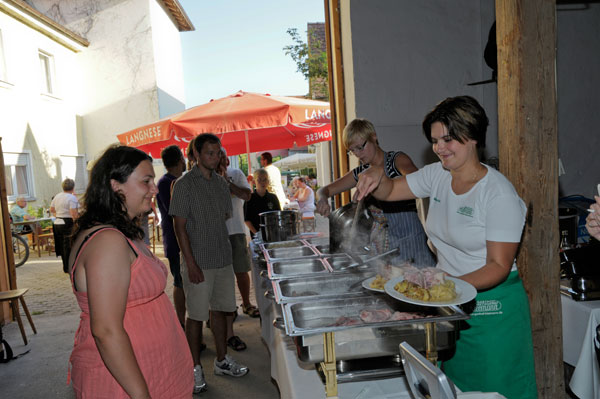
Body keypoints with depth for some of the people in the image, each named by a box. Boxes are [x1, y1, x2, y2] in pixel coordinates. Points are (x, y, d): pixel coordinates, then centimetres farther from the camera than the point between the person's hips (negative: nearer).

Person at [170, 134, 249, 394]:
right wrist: (191, 263, -16)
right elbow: (180, 226, -12)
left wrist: (225, 252, 11)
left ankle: (222, 360, 30)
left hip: (223, 260, 6)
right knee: (196, 316, 4)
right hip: (198, 263, -6)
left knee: (220, 310, 15)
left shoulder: (222, 183, 10)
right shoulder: (184, 185, -9)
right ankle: (195, 368, 19)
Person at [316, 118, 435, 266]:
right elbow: (325, 190, 15)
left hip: (408, 236, -4)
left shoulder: (396, 159, -5)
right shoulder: (361, 172, 10)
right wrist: (322, 199, -9)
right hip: (379, 240, 4)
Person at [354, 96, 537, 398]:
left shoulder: (499, 194, -19)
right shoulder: (437, 174, 0)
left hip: (491, 306, -5)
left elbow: (499, 266, -19)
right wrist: (378, 175, -14)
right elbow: (390, 191, 9)